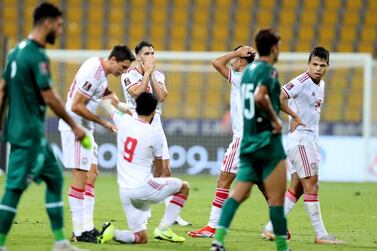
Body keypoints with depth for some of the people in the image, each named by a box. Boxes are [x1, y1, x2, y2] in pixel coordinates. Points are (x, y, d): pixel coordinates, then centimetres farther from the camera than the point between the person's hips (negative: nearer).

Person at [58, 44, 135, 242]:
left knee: (91, 175, 10)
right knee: (80, 178, -10)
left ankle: (87, 227, 11)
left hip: (85, 128, 10)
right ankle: (79, 231, -8)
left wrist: (112, 96, 8)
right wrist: (104, 123, -16)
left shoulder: (100, 69, 8)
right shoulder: (93, 73, -21)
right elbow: (76, 106, -22)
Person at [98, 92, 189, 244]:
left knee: (141, 238, 13)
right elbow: (158, 170, 7)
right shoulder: (155, 134, -8)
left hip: (124, 191, 5)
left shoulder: (124, 121, 0)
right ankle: (163, 229, 7)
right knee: (183, 187, 18)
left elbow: (106, 103, 22)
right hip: (143, 189, -5)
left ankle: (113, 232, -15)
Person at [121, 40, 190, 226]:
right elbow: (137, 92, -21)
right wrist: (147, 72, -14)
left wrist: (151, 74, -7)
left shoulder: (158, 75, 10)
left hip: (155, 124, 5)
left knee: (165, 170, 1)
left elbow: (162, 96, -5)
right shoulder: (129, 75, -4)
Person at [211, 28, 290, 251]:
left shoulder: (249, 69, 14)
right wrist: (275, 119, -17)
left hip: (248, 142, 8)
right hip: (267, 141, -8)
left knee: (240, 193, 5)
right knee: (277, 198, -2)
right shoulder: (268, 70, -11)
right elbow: (260, 97, -27)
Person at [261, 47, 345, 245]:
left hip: (311, 140, 9)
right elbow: (278, 97, -26)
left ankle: (271, 228, 11)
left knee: (296, 188, 8)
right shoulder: (302, 82, -15)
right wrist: (294, 116, -17)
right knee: (311, 185, -8)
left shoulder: (320, 84, 13)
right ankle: (320, 234, -5)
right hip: (300, 139, -9)